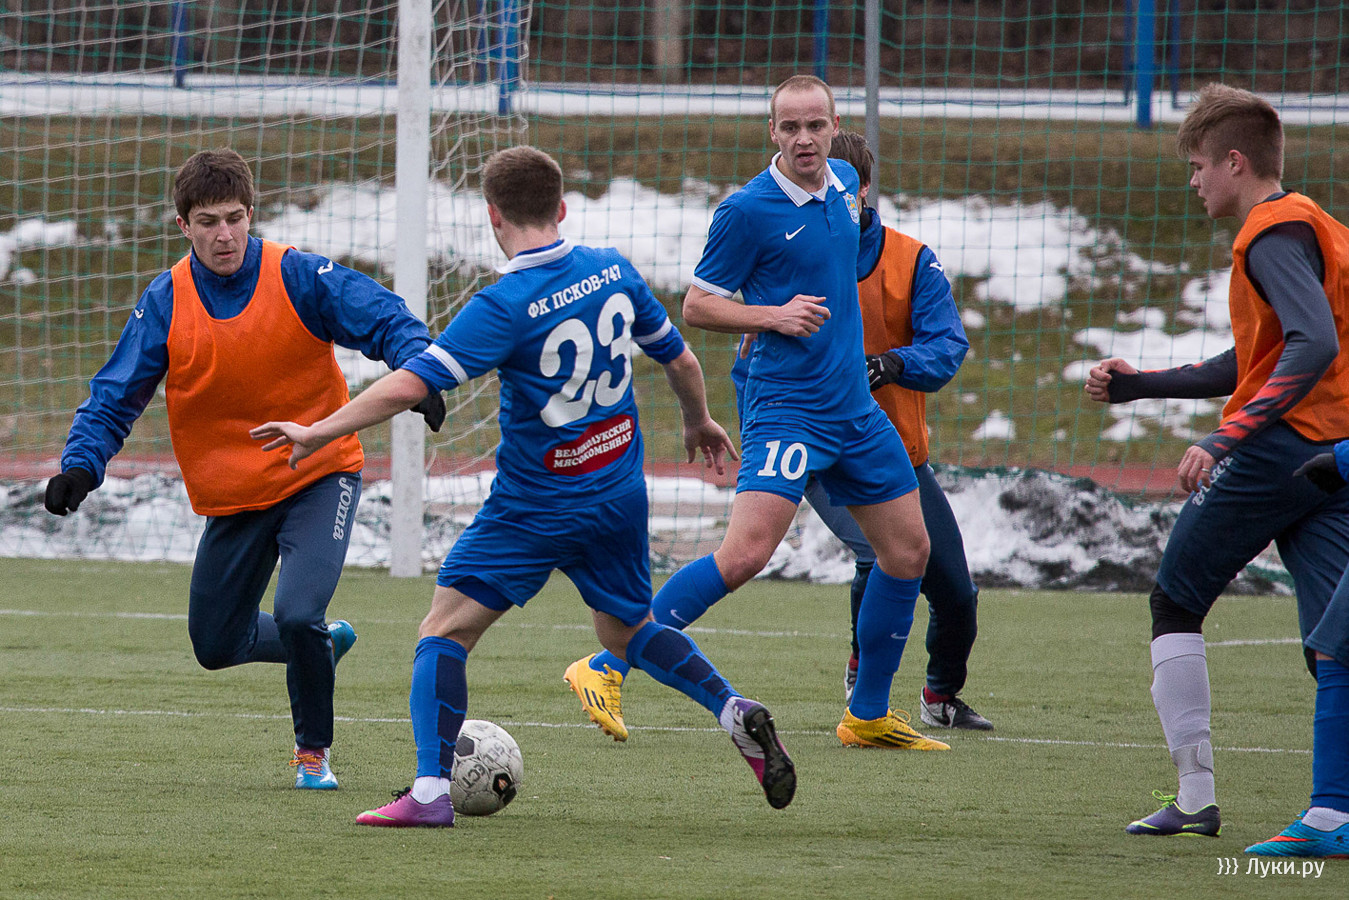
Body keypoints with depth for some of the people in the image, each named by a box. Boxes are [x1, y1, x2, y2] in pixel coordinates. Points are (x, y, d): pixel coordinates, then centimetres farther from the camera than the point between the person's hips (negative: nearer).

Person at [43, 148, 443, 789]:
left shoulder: (301, 279, -14)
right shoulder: (165, 304, -7)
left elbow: (385, 322, -17)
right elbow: (114, 398, -5)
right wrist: (81, 466, -21)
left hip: (319, 477, -4)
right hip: (232, 495, 4)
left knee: (297, 615, -23)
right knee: (217, 645, 11)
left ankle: (313, 751, 3)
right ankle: (323, 644, 42)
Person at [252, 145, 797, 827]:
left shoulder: (506, 306, -19)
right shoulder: (613, 271, -1)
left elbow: (408, 386, -23)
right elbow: (680, 360, 11)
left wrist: (317, 434, -14)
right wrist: (698, 422, 31)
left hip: (533, 509, -6)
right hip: (619, 495, 6)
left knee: (444, 629, -1)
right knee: (628, 631, 27)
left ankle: (431, 791, -12)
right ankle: (735, 712, 10)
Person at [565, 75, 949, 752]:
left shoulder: (844, 184, 8)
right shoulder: (748, 209, -13)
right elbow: (696, 307, -7)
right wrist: (774, 316, -19)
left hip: (855, 408, 8)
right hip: (785, 408, -7)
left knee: (908, 551, 10)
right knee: (746, 552, -21)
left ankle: (868, 716, 24)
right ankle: (606, 670, -16)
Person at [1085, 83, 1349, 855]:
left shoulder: (1274, 234, -9)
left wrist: (1225, 439, -27)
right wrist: (1139, 384, 31)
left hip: (1276, 445, -8)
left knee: (1176, 602, 8)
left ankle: (1196, 792, 5)